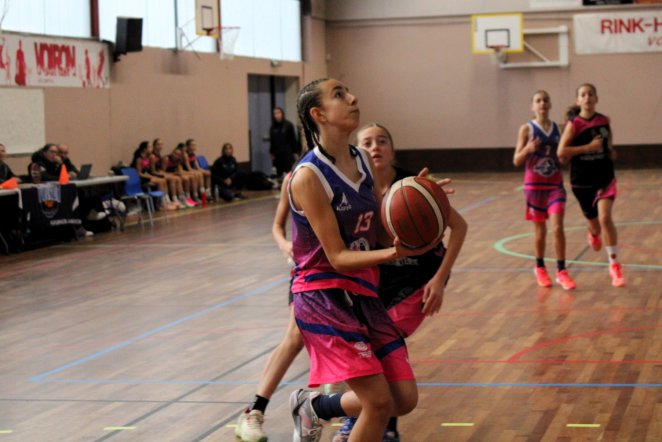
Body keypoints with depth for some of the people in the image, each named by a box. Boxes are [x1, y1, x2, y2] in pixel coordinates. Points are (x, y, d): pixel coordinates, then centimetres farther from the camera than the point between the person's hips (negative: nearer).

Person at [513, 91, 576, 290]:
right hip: (534, 185, -1)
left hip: (555, 184, 1)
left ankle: (561, 271, -3)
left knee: (557, 227, -10)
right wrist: (528, 149, -23)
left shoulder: (557, 128, 4)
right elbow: (517, 161, -4)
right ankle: (540, 268, 29)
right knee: (540, 230, 9)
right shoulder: (527, 129, -4)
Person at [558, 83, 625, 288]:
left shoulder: (604, 121, 0)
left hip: (605, 177, 1)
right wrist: (587, 148, -23)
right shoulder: (574, 124, -11)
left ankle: (615, 266, -12)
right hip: (582, 181, -1)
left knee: (605, 218, -20)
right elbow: (561, 152, -18)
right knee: (594, 223, 15)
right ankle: (594, 233, 56)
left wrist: (610, 150, 4)